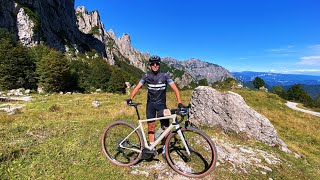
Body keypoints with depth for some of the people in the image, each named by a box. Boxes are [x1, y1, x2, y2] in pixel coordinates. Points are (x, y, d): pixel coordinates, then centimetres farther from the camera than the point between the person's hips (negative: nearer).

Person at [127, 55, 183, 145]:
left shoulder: (165, 76, -7)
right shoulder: (146, 76, -2)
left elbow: (175, 89, -12)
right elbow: (137, 88, -5)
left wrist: (179, 103, -24)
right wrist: (130, 98, -21)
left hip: (161, 104, -1)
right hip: (150, 104, 2)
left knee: (165, 127, -2)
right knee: (151, 126, 7)